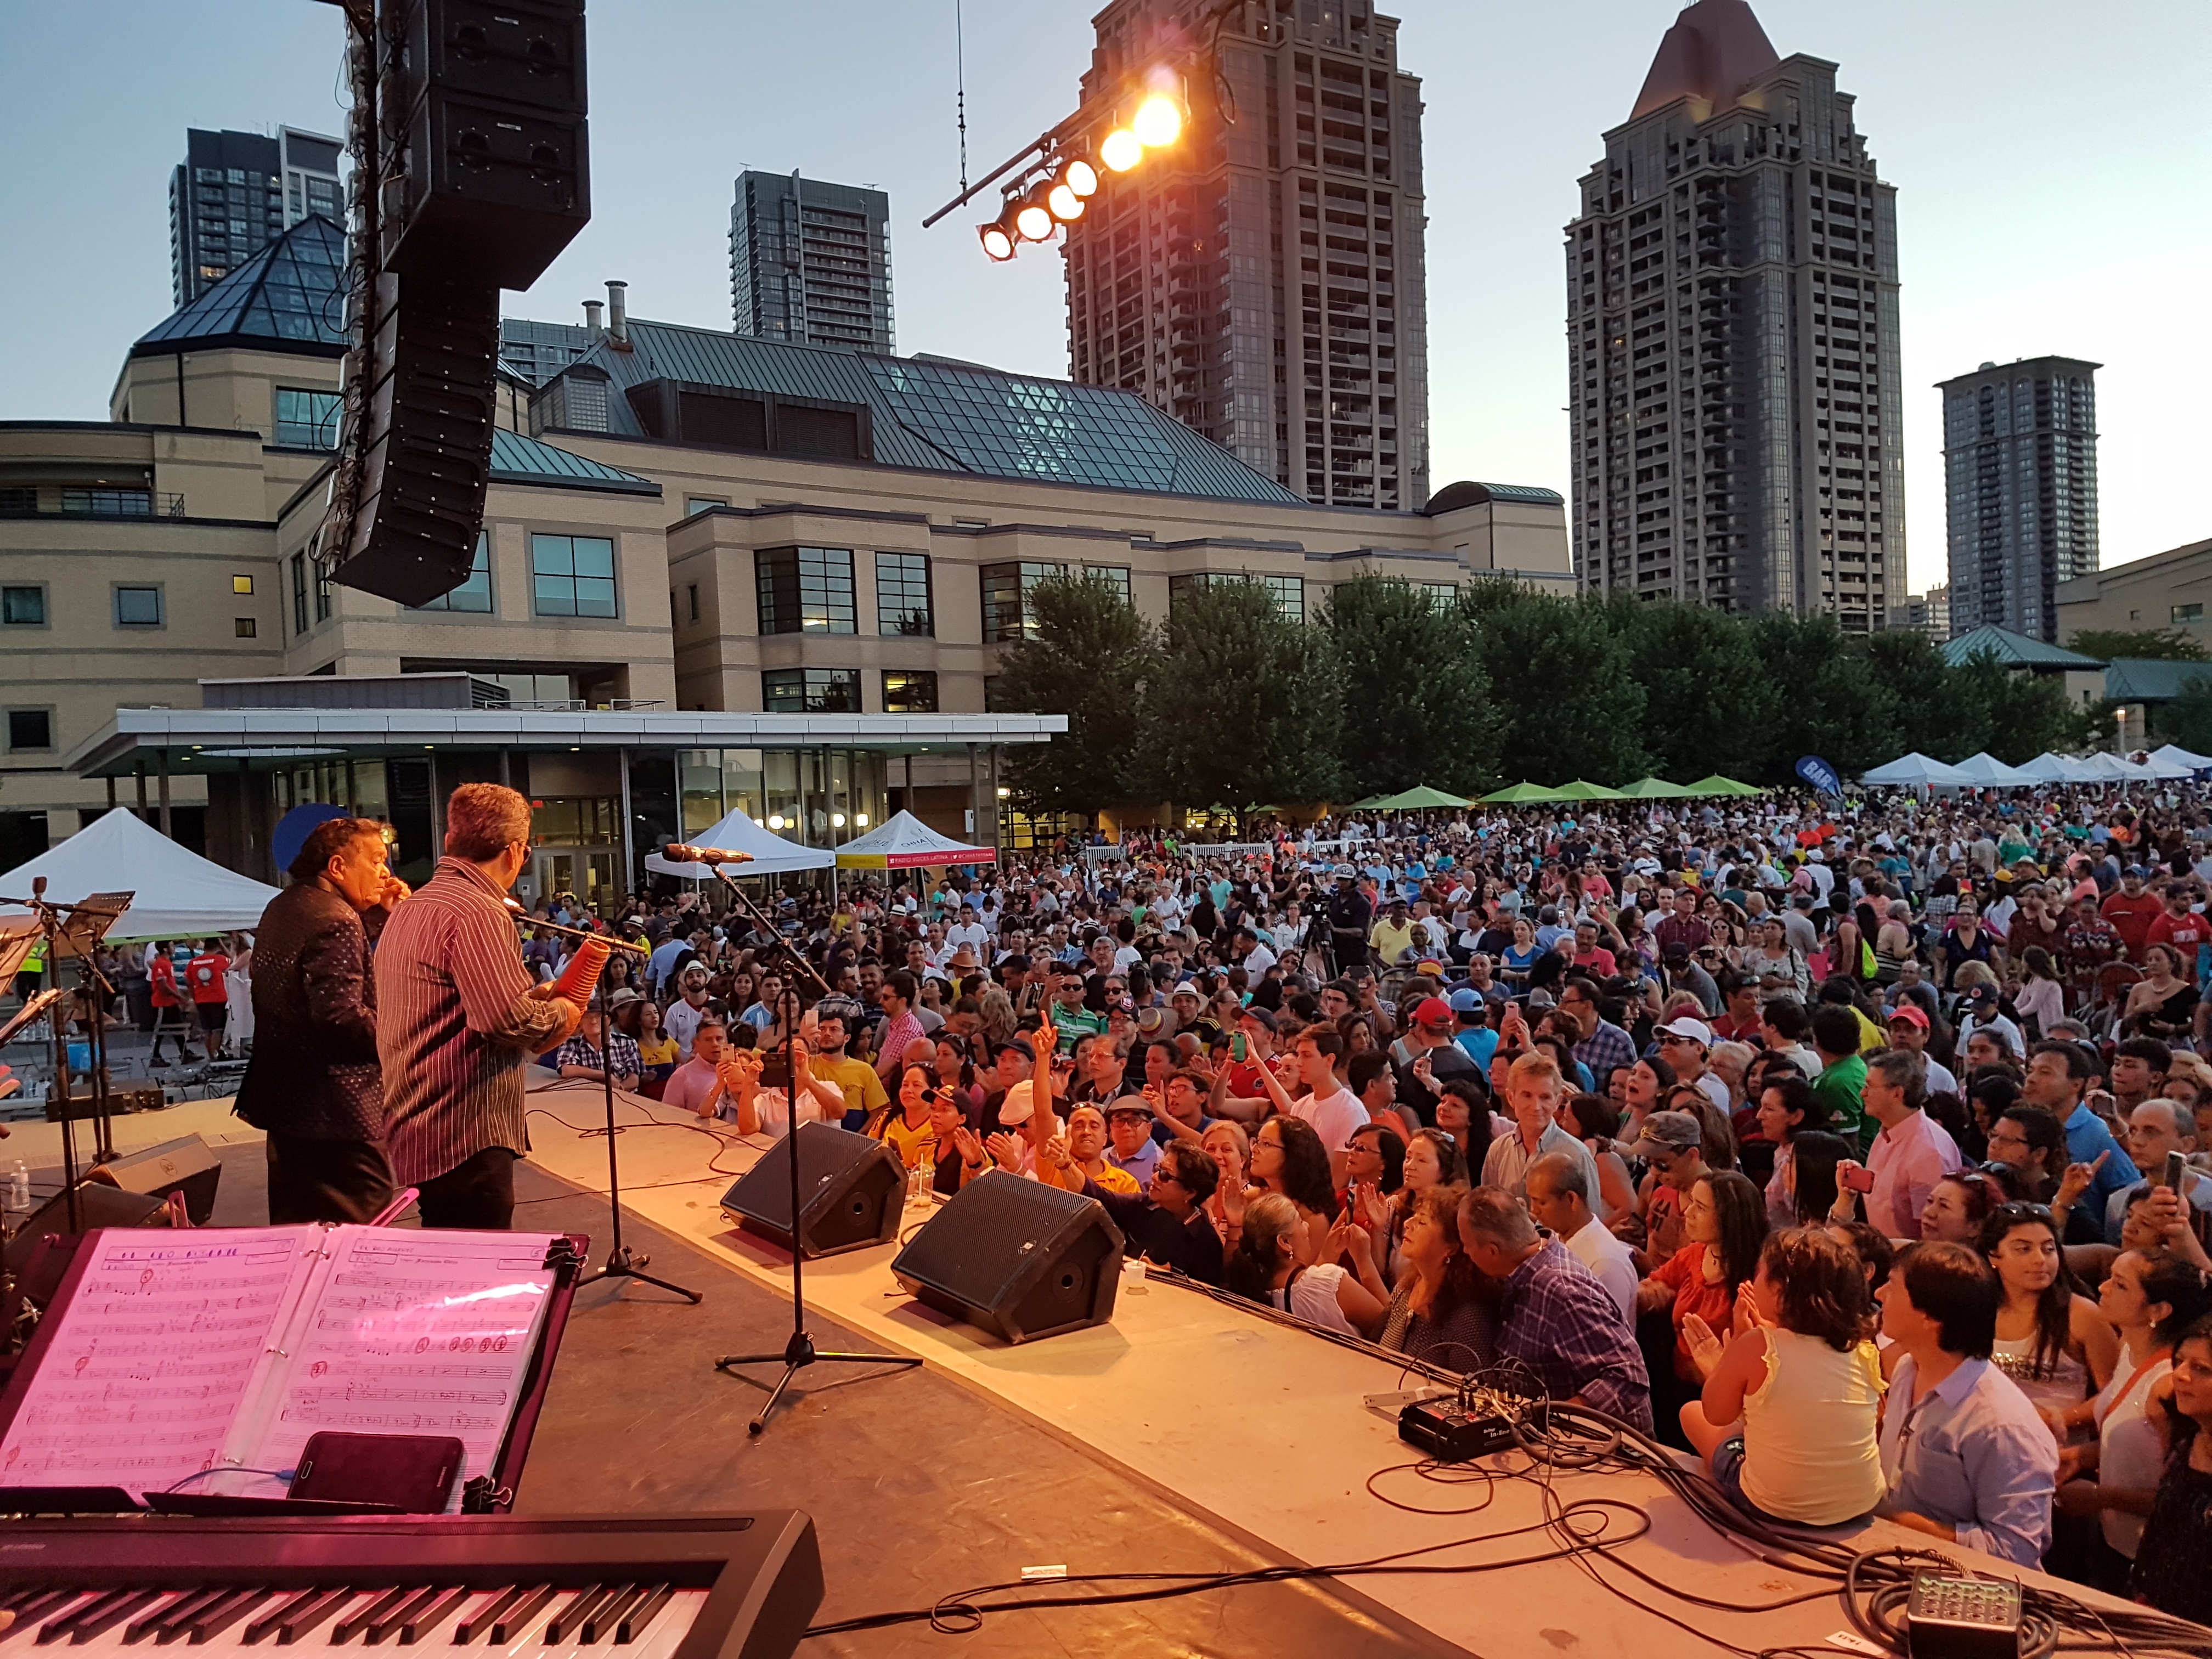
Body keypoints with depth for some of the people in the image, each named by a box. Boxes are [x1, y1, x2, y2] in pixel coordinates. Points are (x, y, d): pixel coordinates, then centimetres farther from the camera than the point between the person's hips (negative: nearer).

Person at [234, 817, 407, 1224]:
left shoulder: (282, 909, 13)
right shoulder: (337, 921, -19)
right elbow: (342, 1014, -26)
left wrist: (383, 916, 9)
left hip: (284, 1095, 10)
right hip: (335, 1109, -10)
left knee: (293, 1223, 18)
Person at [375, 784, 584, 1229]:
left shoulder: (412, 908, 15)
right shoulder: (477, 913, -18)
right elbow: (509, 1018, -26)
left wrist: (538, 997, 14)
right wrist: (562, 1013, -7)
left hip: (423, 1130, 11)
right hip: (464, 1138, -10)